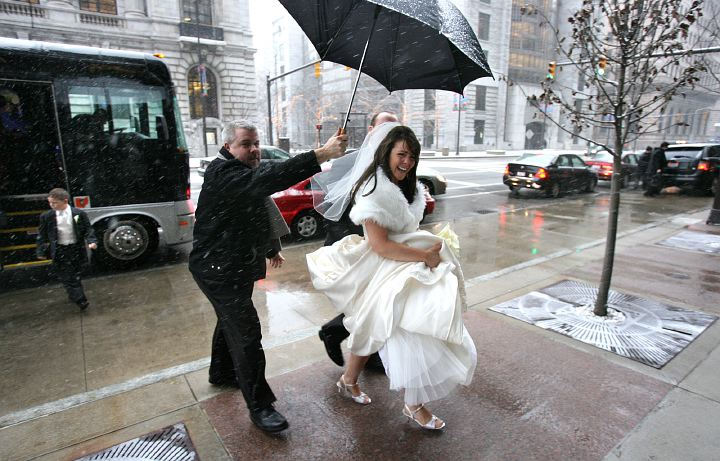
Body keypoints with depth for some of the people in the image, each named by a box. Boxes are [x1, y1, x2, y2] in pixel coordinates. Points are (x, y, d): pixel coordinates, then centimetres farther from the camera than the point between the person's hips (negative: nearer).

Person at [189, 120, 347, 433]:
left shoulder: (243, 174, 11)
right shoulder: (223, 175, -24)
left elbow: (256, 217, 22)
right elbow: (267, 179, -43)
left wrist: (269, 248, 29)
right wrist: (321, 155, -49)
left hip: (235, 266, 11)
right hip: (219, 269, -11)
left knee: (231, 321, 25)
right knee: (247, 333, -7)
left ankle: (221, 373, 47)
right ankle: (259, 406, 6)